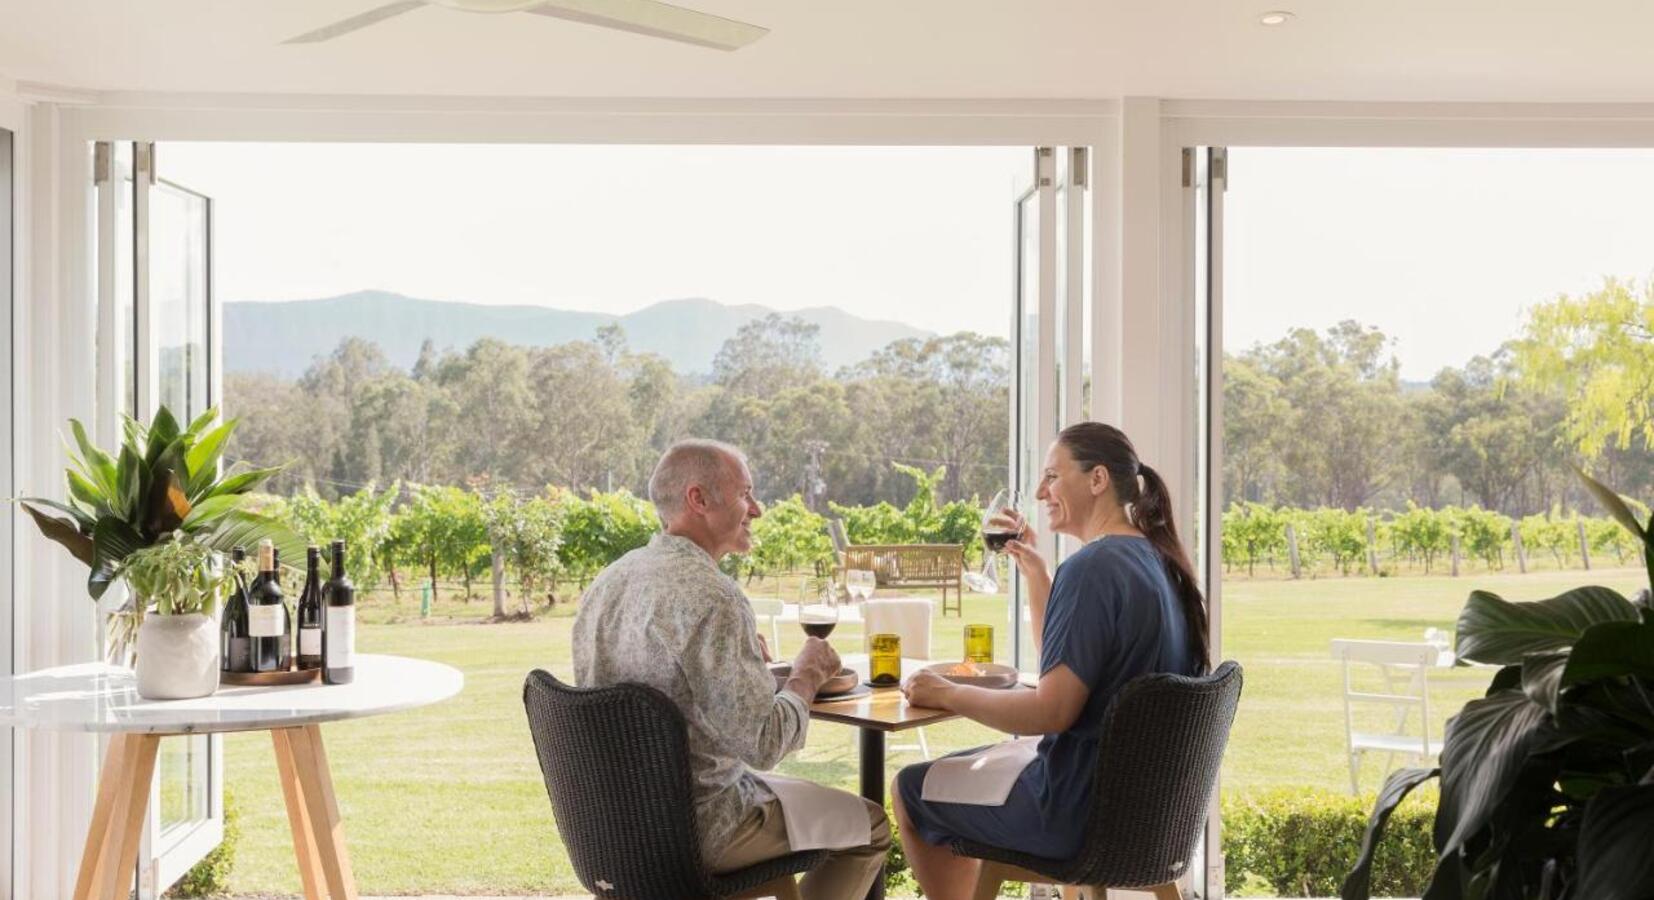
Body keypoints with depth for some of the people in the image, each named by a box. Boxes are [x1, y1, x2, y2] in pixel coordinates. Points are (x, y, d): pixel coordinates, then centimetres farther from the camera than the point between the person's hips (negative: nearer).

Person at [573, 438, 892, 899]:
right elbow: (765, 742, -26)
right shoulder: (709, 595, -24)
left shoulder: (607, 581, 3)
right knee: (868, 825, 13)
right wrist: (807, 675, -8)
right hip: (697, 830, -9)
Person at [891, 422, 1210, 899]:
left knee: (910, 789, 9)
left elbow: (1052, 709, -26)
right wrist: (1035, 573, 13)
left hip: (1082, 809, -10)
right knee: (968, 768, 30)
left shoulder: (1092, 568, -22)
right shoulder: (1153, 559, 8)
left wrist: (947, 694, -14)